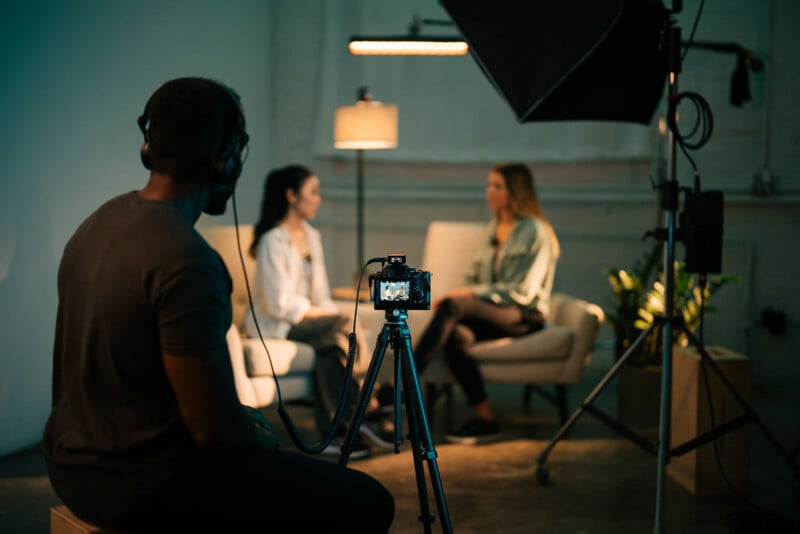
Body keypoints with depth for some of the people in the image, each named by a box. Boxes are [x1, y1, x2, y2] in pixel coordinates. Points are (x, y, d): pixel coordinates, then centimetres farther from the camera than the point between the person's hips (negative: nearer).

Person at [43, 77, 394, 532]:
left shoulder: (98, 223, 5)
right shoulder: (187, 260, -24)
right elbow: (214, 427, -24)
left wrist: (252, 427, 15)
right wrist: (266, 443, -1)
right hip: (137, 486, -10)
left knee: (259, 432, 32)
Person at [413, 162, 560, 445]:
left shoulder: (534, 232, -5)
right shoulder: (492, 228, 18)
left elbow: (522, 292, -13)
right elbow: (475, 278, 20)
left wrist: (472, 294, -18)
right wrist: (459, 293, -3)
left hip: (524, 316, -6)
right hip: (489, 311, 6)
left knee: (452, 306, -33)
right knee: (456, 334, -32)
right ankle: (484, 419, -29)